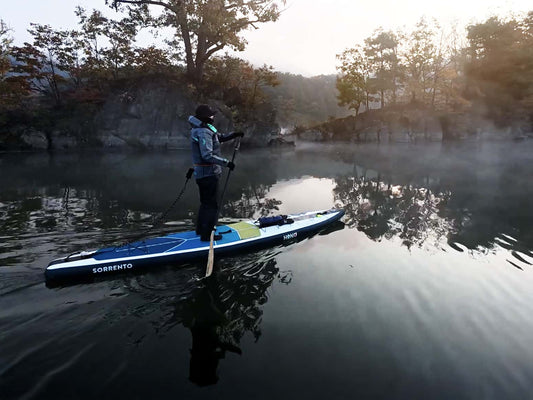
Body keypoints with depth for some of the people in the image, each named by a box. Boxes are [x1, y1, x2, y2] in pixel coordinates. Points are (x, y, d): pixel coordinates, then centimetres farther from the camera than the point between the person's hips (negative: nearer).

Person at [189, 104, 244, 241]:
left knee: (205, 203, 23)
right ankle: (206, 235, 5)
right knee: (211, 205, -2)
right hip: (209, 174, -11)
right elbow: (207, 156, -28)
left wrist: (233, 135, 10)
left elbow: (219, 137, 23)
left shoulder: (200, 129, 11)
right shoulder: (204, 132, -21)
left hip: (201, 173, 11)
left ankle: (200, 229, 35)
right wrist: (226, 162, -25)